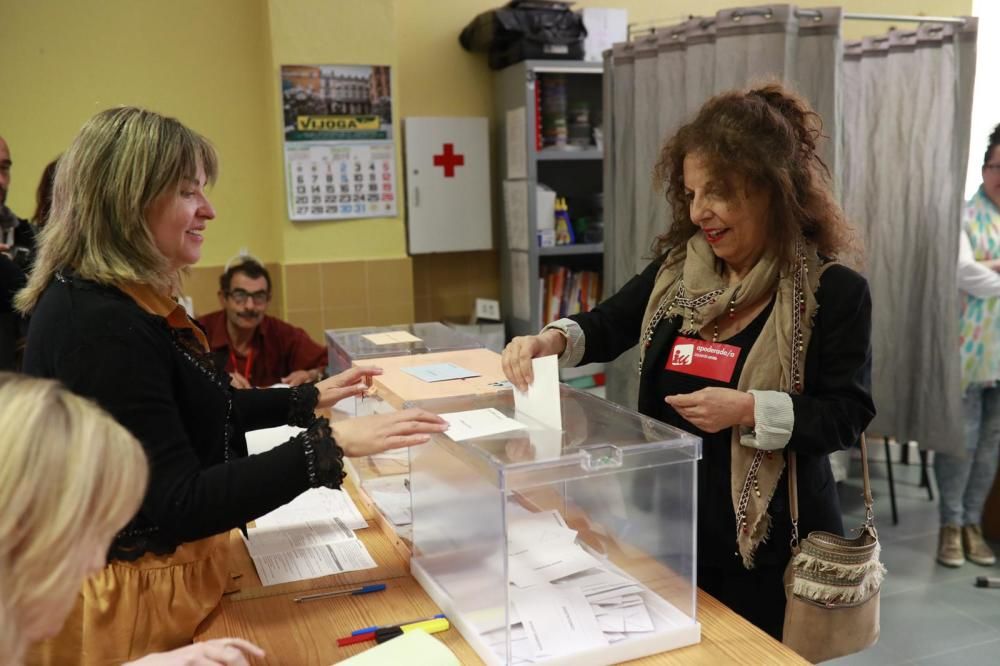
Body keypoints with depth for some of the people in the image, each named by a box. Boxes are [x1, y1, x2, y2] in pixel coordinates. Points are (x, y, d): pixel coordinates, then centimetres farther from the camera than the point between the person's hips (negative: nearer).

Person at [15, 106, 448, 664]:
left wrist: (309, 399, 10)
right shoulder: (98, 324, -28)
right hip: (139, 598, -9)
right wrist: (331, 446, -33)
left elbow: (187, 409, 15)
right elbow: (177, 507, -29)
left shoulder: (120, 302, 4)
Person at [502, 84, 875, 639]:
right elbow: (607, 327, 8)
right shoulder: (677, 268, 1)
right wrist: (553, 340, -12)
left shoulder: (834, 290, -12)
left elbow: (848, 415, -12)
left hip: (770, 541, -4)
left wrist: (750, 410, -25)